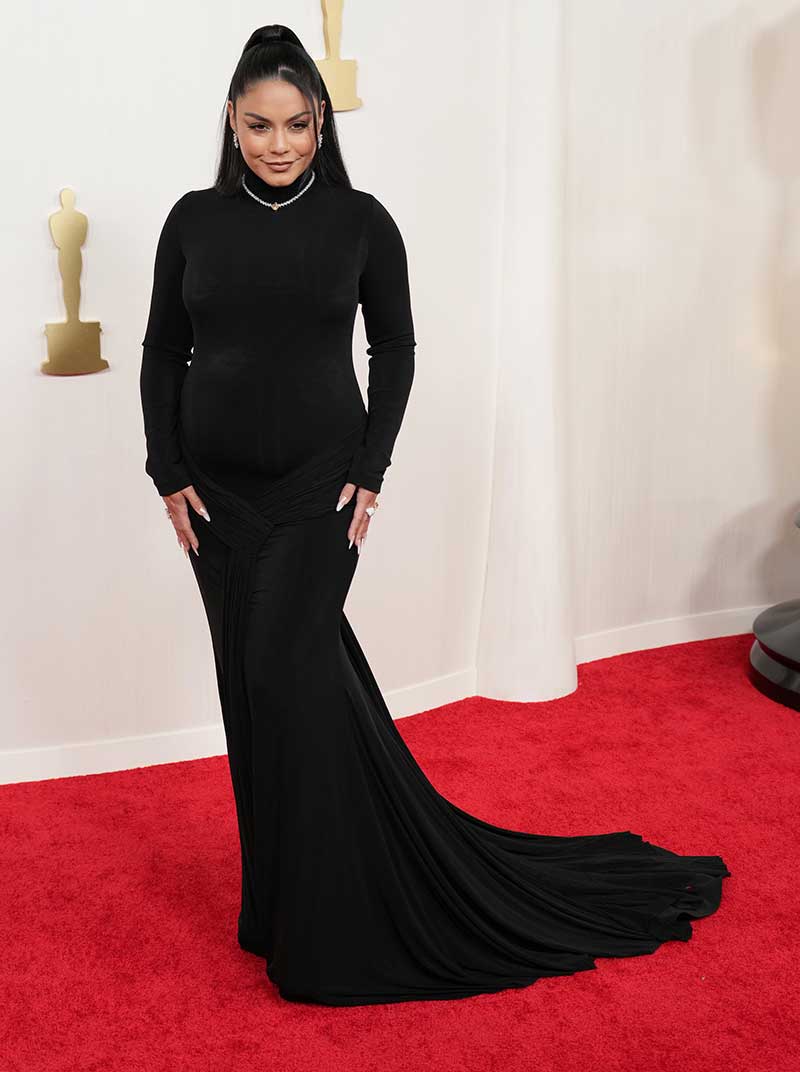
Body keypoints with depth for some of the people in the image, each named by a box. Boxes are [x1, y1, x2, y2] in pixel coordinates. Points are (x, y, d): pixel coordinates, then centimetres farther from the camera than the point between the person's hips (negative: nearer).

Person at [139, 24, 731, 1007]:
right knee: (254, 677, 7)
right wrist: (168, 474, -1)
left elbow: (394, 347, 2)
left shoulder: (360, 220, -2)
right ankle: (288, 888, 24)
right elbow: (162, 352, 7)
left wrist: (370, 473, -6)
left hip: (318, 485, -3)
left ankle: (323, 918, 3)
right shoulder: (194, 220, 3)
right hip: (218, 491, 3)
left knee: (287, 667, -13)